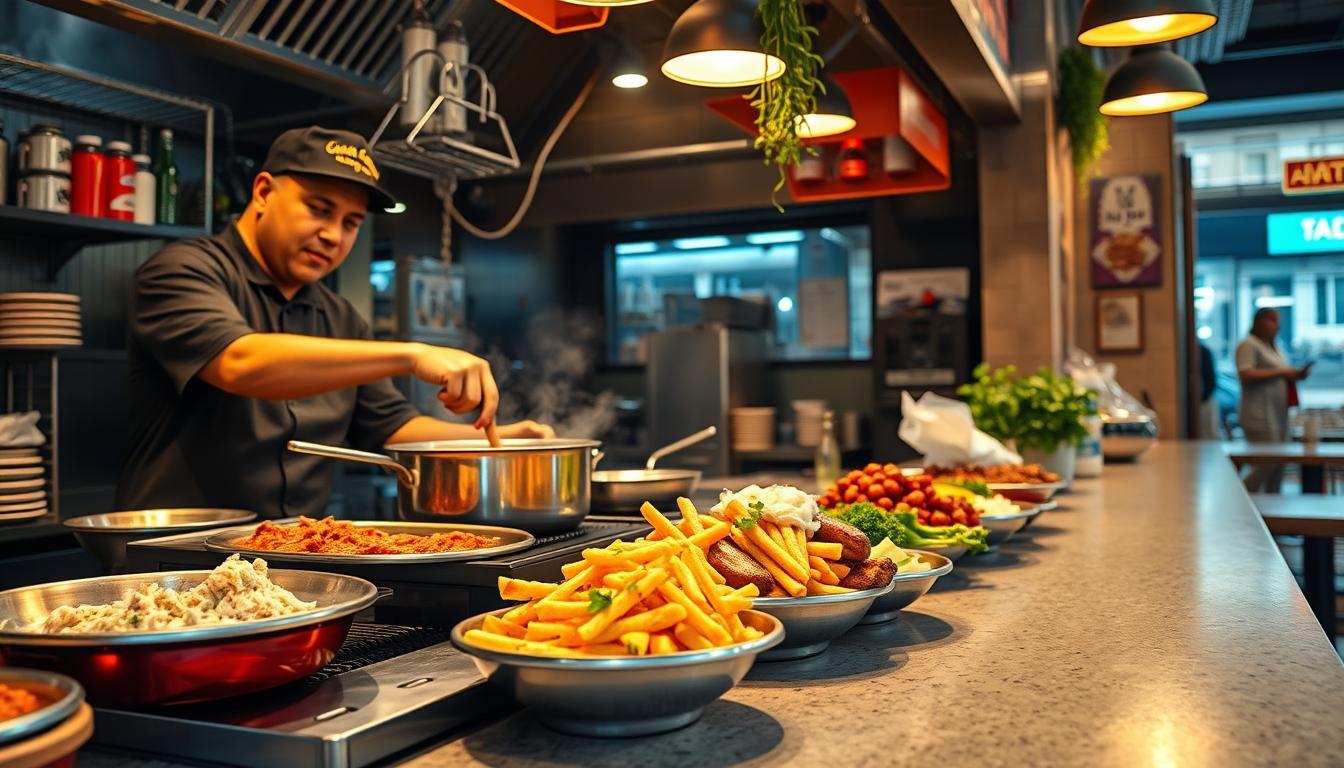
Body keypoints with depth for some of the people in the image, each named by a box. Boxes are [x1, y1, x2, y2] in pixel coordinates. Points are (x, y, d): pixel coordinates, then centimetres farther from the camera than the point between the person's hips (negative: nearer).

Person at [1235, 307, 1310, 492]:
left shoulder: (1274, 347, 22)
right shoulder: (1248, 345, -6)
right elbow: (1246, 375, -19)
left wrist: (1296, 375, 6)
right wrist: (1280, 372, -15)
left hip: (1278, 414, 9)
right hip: (1260, 416, -9)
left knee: (1279, 462, 5)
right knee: (1268, 461, -14)